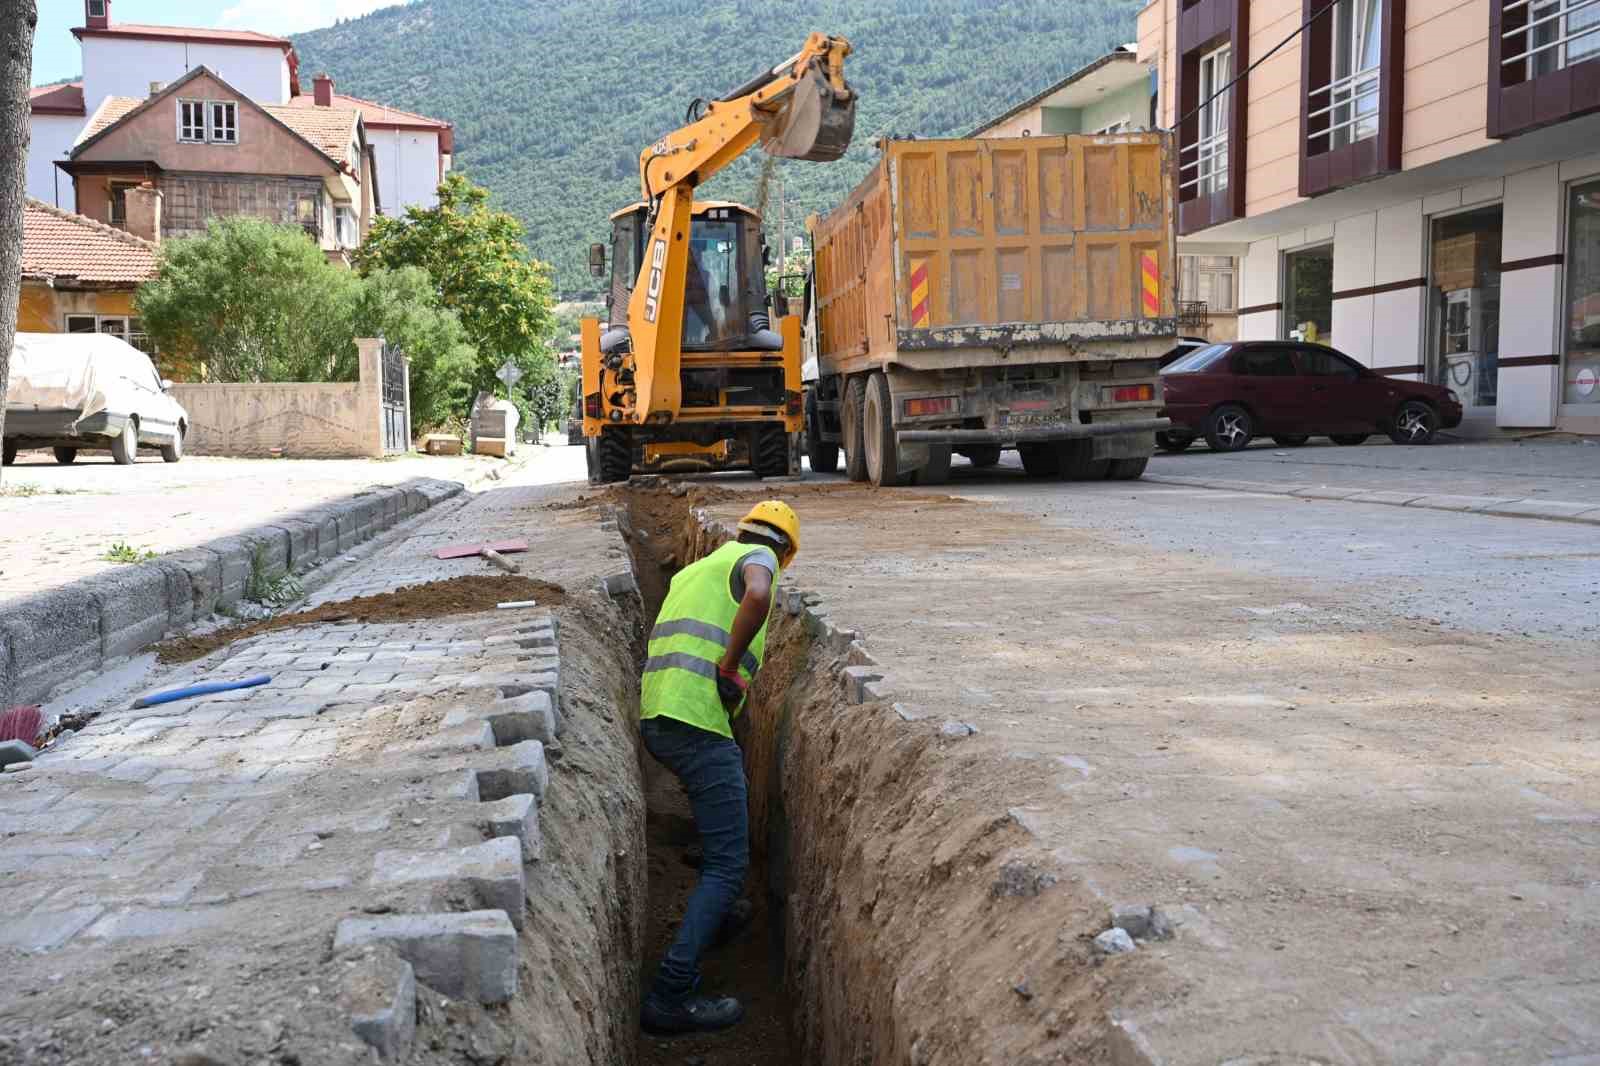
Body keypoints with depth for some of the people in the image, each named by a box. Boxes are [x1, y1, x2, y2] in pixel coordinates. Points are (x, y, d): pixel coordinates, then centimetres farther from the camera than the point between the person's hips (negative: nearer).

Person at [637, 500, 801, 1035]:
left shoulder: (695, 569, 26)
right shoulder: (757, 556, 1)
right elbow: (757, 596, -24)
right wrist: (729, 666, -14)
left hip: (654, 718, 9)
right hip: (697, 723, -9)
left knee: (728, 796, 34)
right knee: (727, 863, -6)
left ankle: (714, 915, 44)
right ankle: (671, 996, -12)